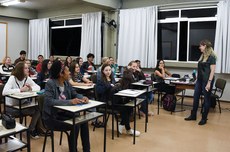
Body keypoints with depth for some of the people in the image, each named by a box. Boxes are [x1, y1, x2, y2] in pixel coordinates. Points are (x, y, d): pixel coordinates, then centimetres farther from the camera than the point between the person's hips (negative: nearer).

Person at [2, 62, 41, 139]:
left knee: (38, 108, -16)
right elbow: (4, 92, -32)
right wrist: (20, 90, -31)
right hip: (11, 106, -6)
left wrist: (31, 88, -21)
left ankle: (32, 129, 2)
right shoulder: (12, 78, -18)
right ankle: (32, 129, 2)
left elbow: (38, 87, 0)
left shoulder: (27, 78, 0)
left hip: (23, 103, 6)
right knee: (34, 111, -23)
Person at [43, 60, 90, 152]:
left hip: (63, 113, 7)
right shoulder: (50, 83, -20)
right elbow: (49, 101, -32)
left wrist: (83, 97, -14)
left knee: (83, 121, -9)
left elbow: (75, 94, 10)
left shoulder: (66, 83, 1)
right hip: (51, 117, -7)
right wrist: (70, 101, -37)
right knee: (75, 126, -23)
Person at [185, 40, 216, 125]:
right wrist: (197, 79, 16)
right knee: (195, 98, 10)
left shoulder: (211, 57, -12)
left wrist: (209, 82, -19)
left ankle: (204, 118, 15)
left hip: (206, 81, -8)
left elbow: (212, 70, -15)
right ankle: (193, 115, 22)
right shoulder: (202, 56, 12)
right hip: (200, 80, 8)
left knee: (206, 99, 4)